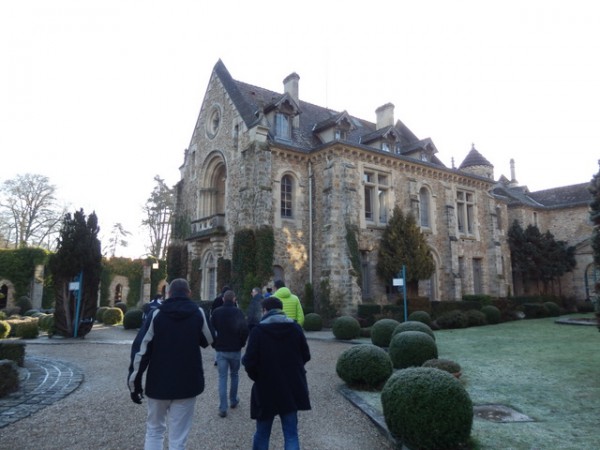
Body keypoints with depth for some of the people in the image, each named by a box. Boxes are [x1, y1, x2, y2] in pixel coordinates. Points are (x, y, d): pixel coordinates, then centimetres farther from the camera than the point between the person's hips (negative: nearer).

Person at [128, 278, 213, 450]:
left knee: (154, 430, 21)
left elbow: (140, 349, -9)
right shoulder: (198, 314, -5)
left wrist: (134, 382, -2)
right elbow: (208, 341, 9)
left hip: (158, 383, 1)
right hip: (187, 384, 0)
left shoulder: (157, 314, -5)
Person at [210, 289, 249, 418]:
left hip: (220, 349, 1)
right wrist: (242, 342, 1)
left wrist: (214, 343, 10)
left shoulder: (216, 312, -2)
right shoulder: (238, 312, -9)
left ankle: (223, 408, 0)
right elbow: (244, 329, -15)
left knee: (222, 377, 5)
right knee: (234, 375, 19)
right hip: (235, 349, -1)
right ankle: (233, 400, 30)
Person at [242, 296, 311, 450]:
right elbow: (306, 356, 5)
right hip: (292, 389, 2)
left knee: (262, 433, 17)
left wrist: (257, 377, 7)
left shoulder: (258, 330, -13)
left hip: (266, 389, -2)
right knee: (291, 433, 10)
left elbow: (249, 362, -14)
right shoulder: (295, 328, -3)